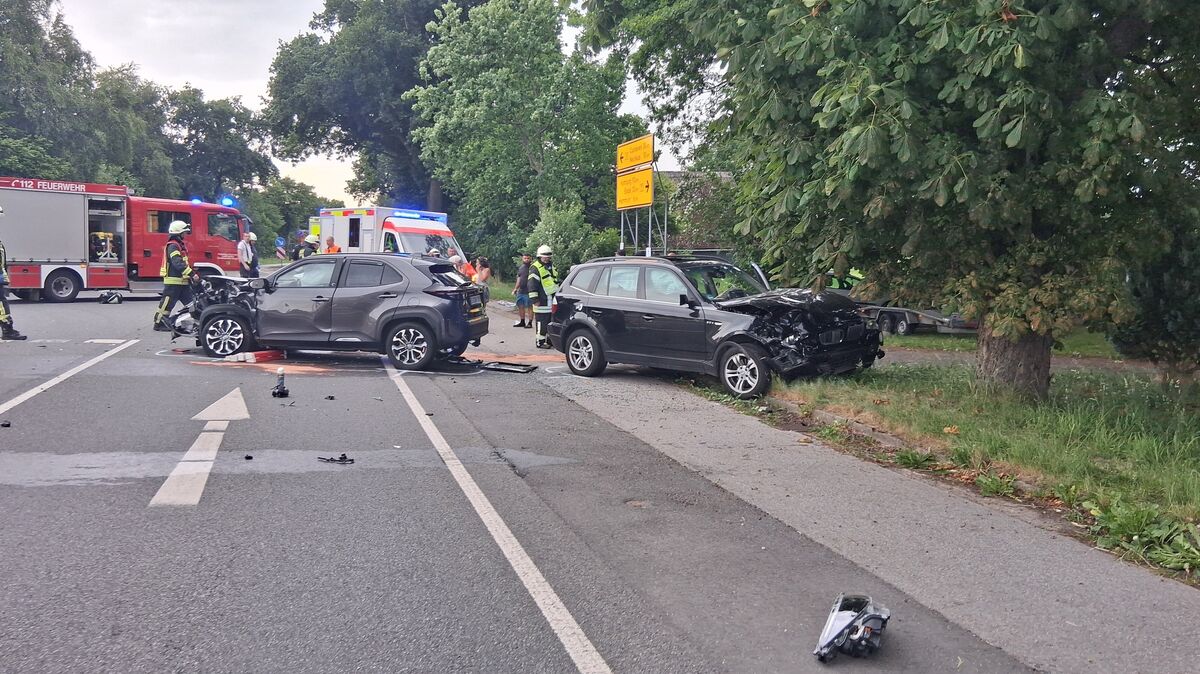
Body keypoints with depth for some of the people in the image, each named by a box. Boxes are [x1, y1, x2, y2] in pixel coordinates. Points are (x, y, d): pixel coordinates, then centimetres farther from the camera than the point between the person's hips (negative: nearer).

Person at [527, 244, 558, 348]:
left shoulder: (551, 266, 20)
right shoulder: (535, 268, -8)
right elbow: (532, 285, -13)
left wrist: (558, 294, 32)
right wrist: (534, 299, -18)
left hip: (552, 299, 8)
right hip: (542, 301, -8)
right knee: (541, 322, -8)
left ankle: (550, 339, 20)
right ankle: (540, 341, -3)